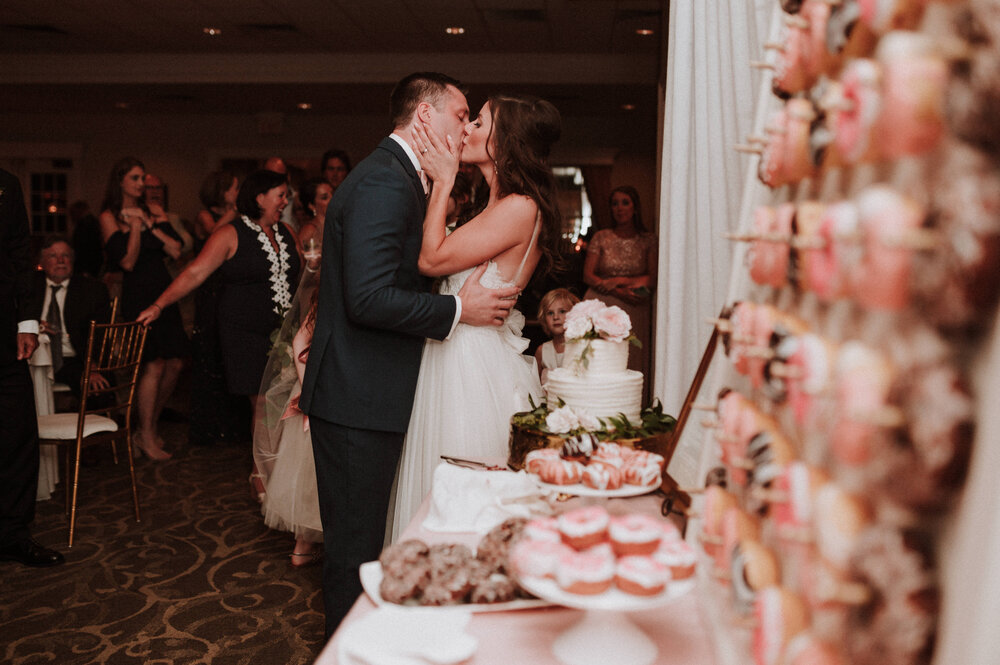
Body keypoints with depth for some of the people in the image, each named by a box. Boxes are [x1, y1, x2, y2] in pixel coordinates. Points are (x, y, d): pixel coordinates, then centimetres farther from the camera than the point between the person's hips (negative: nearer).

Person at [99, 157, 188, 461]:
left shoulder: (154, 212, 12)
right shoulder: (109, 217, -2)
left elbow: (176, 251, 1)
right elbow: (128, 262, -11)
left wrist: (151, 225, -6)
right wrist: (136, 224, -14)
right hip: (137, 295, -6)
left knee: (175, 363, 4)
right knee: (154, 365, -11)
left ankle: (150, 427, 20)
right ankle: (146, 436, 4)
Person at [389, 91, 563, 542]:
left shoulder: (520, 208, -16)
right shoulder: (499, 207, 14)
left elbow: (432, 260, -16)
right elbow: (443, 259, 9)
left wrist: (443, 181, -7)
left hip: (476, 365, -10)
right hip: (455, 356, 10)